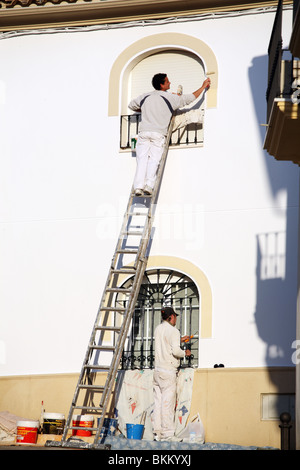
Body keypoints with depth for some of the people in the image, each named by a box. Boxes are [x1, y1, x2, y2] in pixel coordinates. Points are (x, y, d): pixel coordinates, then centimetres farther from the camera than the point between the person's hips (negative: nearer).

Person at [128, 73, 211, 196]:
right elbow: (190, 98, 11)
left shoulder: (144, 97, 14)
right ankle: (149, 185, -22)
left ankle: (138, 186, -18)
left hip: (143, 132, 3)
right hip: (158, 133, -2)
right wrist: (203, 87, 23)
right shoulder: (170, 98, 4)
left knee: (142, 159, -4)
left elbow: (131, 105, 30)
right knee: (154, 159, -6)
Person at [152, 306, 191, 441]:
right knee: (168, 403, -6)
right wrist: (185, 353, 0)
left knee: (158, 402, 8)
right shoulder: (173, 331, -10)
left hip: (157, 370, 8)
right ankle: (167, 434, -5)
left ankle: (157, 433, 10)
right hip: (168, 372, -7)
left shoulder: (158, 329, 13)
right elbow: (175, 351, -20)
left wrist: (179, 340, 36)